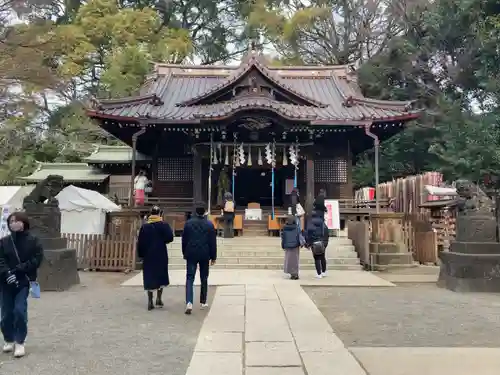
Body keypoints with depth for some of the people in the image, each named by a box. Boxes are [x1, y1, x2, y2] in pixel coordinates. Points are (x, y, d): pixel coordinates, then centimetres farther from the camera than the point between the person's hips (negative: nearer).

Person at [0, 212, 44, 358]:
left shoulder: (33, 241, -2)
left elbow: (37, 259, -8)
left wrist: (19, 269, -16)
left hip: (23, 282, -2)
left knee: (20, 311, -11)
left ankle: (20, 342, 5)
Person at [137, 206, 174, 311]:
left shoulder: (144, 226, 2)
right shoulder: (163, 225, -7)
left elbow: (140, 242, 3)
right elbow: (170, 238, -14)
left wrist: (141, 254, 10)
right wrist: (162, 241, 7)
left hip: (148, 255, 2)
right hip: (161, 255, -2)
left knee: (149, 276, 5)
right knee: (161, 275, 12)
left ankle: (150, 301, 4)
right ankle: (158, 298, 7)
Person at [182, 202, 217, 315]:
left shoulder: (188, 223, -2)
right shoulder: (209, 224, -4)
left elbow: (184, 240, 4)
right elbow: (213, 242, -2)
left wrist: (184, 253, 16)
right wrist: (213, 257, 6)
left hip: (191, 254, 0)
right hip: (205, 255, 0)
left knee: (190, 278, -1)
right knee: (204, 279, 13)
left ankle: (189, 302, -17)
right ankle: (203, 302, 22)